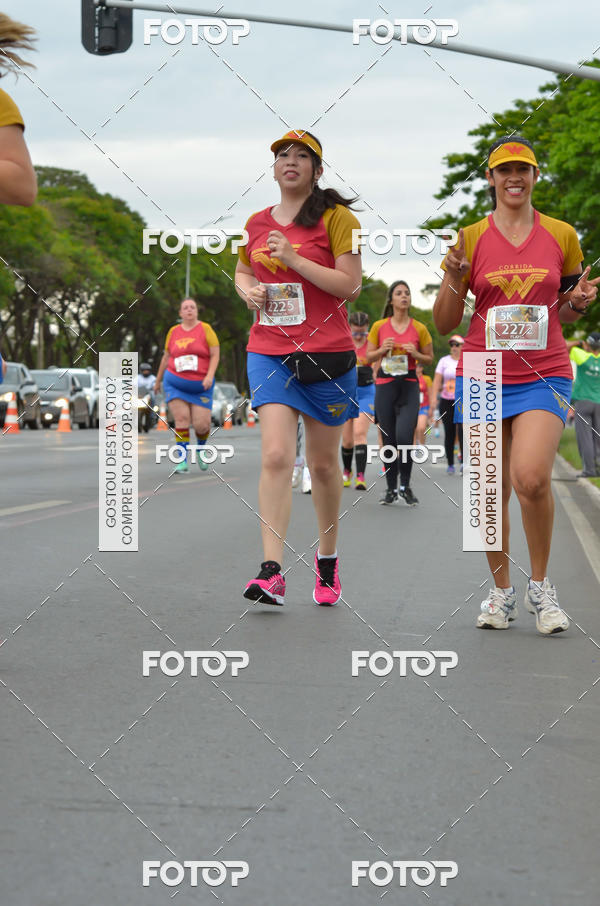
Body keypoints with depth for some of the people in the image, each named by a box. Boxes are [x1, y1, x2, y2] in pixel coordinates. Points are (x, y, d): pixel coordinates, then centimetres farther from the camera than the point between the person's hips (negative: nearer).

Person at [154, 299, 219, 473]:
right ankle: (183, 460, -9)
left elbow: (215, 355, -2)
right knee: (181, 418, -12)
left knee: (201, 424, -5)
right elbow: (166, 357, 18)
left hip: (200, 385, -1)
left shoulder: (205, 329, 0)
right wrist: (158, 380, 23)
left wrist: (210, 375, -17)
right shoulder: (173, 332, 7)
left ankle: (200, 449, 28)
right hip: (175, 383, 1)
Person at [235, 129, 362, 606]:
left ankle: (328, 559, 29)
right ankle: (272, 571, -17)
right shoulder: (257, 223, 11)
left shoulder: (337, 218, -3)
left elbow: (350, 284, -11)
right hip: (269, 352, 2)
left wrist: (295, 259, -16)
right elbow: (242, 271, 27)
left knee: (323, 463, 9)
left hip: (327, 354, -2)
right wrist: (248, 291, 4)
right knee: (276, 456, -13)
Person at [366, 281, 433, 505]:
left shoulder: (419, 328, 3)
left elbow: (429, 359, 11)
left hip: (409, 386, -1)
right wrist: (382, 349, -10)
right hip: (385, 385, 1)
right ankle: (391, 489, 16)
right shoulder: (379, 326, 4)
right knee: (389, 440, 3)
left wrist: (415, 353, -9)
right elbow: (368, 357, 10)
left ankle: (405, 486, 2)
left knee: (404, 437, -16)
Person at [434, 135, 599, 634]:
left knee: (531, 477, -20)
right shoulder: (471, 239, 5)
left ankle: (541, 585, 1)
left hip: (544, 373, -1)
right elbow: (444, 323, 6)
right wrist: (454, 278, -12)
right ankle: (502, 591, 20)